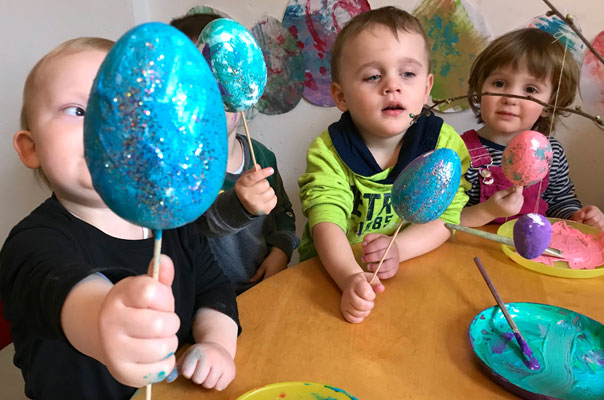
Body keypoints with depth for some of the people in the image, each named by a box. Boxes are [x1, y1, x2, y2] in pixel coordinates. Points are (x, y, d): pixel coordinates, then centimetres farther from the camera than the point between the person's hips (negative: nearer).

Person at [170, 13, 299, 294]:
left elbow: (284, 212, 16)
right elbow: (187, 224, -26)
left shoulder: (262, 155, 4)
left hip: (267, 286, 4)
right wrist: (237, 206, -44)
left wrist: (281, 250, -1)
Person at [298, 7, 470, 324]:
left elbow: (447, 215, -5)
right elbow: (326, 221, -21)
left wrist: (398, 247, -23)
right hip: (334, 272, -1)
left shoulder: (442, 142, -3)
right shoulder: (327, 151, -9)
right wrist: (350, 277, -39)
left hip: (415, 273, 2)